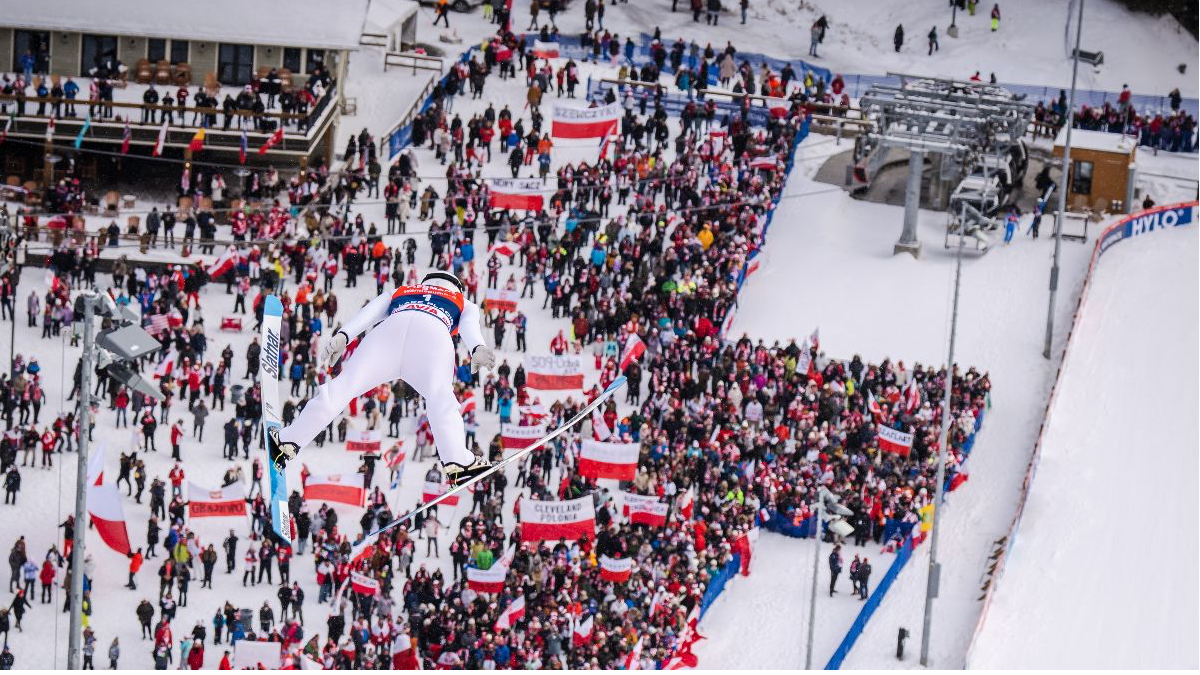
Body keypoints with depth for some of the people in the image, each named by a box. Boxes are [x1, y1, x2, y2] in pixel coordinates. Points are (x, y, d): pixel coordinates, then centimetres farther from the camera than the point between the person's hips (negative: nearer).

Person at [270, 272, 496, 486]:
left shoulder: (397, 293, 45)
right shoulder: (465, 305, 40)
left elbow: (369, 312, 25)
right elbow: (469, 326, 17)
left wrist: (342, 336, 10)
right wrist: (477, 349, -3)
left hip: (392, 326, 2)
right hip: (434, 335, -2)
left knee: (342, 387, 2)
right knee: (439, 397, -22)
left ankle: (288, 440, 3)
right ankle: (457, 461, -42)